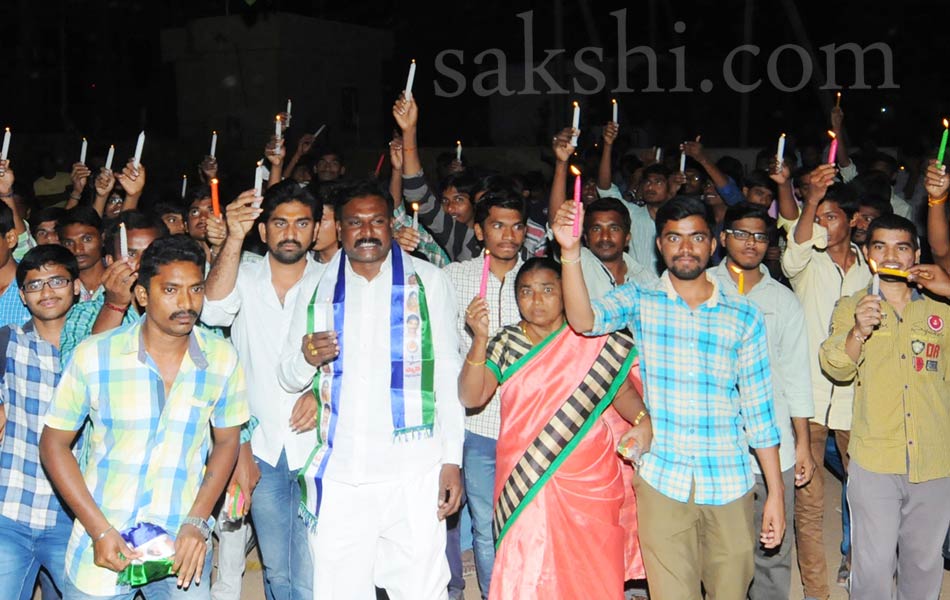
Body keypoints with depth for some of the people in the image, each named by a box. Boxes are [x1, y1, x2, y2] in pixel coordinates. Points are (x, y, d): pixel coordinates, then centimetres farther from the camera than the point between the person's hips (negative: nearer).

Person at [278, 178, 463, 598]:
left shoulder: (428, 281, 5)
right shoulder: (317, 288, 10)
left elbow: (447, 374, 5)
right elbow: (288, 378, 12)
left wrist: (452, 459, -2)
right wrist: (306, 359, -11)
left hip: (415, 473, -1)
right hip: (337, 473, 2)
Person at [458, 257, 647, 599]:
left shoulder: (593, 341, 4)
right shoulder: (505, 343, 6)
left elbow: (622, 390, 5)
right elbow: (471, 397, -4)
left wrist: (643, 420, -15)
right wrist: (480, 340, -16)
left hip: (588, 481, 0)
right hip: (526, 483, 1)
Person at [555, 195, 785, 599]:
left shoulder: (744, 316, 5)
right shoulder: (639, 301, 4)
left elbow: (758, 410, 6)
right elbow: (584, 320, -17)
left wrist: (775, 493, 4)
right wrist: (570, 251, -31)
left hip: (729, 485, 2)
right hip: (661, 481, -1)